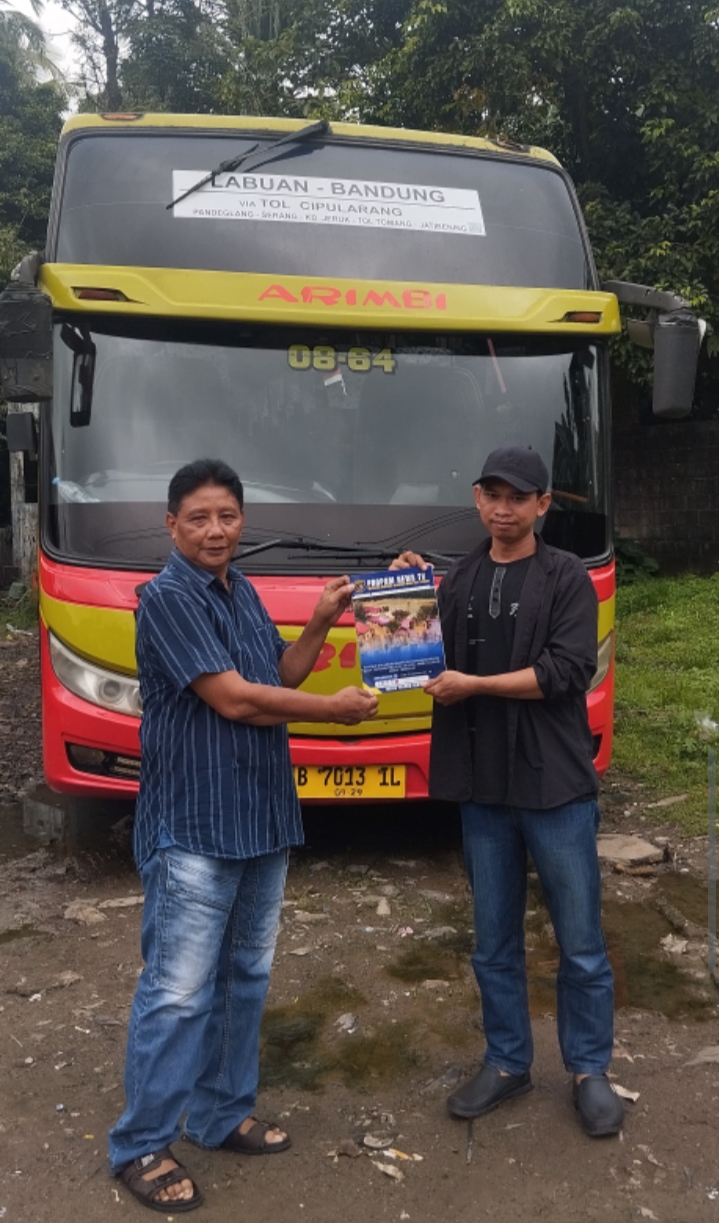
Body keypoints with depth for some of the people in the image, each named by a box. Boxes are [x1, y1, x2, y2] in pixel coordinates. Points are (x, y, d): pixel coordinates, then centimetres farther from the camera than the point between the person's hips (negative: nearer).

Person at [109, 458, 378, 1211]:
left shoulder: (242, 593, 10)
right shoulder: (169, 597, -15)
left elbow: (280, 677, 15)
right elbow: (232, 698, -20)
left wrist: (320, 623, 0)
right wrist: (334, 712, -10)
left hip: (261, 817, 8)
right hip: (193, 825, -8)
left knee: (244, 976, 17)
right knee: (177, 991, -1)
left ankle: (223, 1114, 32)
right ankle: (141, 1145, 16)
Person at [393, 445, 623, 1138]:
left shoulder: (566, 578, -3)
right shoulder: (458, 582, 11)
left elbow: (568, 671, -14)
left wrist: (474, 684, -15)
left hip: (555, 785, -4)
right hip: (482, 787, 4)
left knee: (580, 944, 8)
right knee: (494, 943, 14)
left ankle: (589, 1070, 27)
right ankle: (506, 1063, 31)